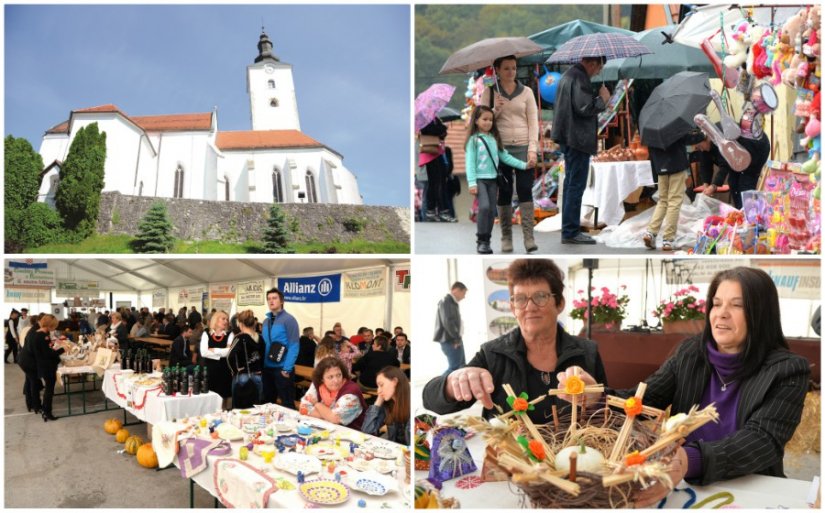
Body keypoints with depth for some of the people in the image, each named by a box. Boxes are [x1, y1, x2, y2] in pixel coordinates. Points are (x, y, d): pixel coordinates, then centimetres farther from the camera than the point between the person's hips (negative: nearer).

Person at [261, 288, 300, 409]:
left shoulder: (289, 320, -9)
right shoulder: (266, 321, 13)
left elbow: (294, 346, -15)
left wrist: (287, 368, -20)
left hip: (282, 368, -7)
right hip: (267, 368, 7)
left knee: (287, 402, 2)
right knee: (267, 401, 17)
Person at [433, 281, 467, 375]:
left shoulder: (452, 302, 16)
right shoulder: (446, 301, -14)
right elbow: (447, 321, -22)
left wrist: (457, 338, 10)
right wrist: (456, 338, -16)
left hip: (454, 340, 10)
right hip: (450, 340, -10)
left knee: (461, 366, 13)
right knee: (454, 367, -8)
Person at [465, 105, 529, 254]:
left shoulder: (494, 139, 11)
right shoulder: (473, 139, -4)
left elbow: (505, 156, 10)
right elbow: (470, 162, -8)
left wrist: (523, 165, 3)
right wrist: (472, 183, -16)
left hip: (493, 179, 5)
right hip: (480, 179, -5)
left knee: (492, 210, 4)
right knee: (484, 207, -19)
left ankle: (486, 241, 14)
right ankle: (481, 241, -8)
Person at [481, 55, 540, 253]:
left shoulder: (526, 92, 7)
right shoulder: (489, 92, 6)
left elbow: (533, 122, 3)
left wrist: (533, 149, -8)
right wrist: (496, 109, -15)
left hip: (524, 148, 0)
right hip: (500, 149, 0)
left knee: (525, 190, -6)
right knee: (504, 192, 3)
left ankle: (529, 236, -6)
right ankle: (506, 237, 11)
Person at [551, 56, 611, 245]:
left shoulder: (569, 74, 17)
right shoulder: (580, 78, -15)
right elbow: (584, 108, -22)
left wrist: (599, 98, 17)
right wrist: (602, 99, -6)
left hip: (568, 137, 11)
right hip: (578, 139, -11)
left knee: (570, 183, 15)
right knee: (576, 185, -6)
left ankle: (568, 229, 23)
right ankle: (571, 231, -2)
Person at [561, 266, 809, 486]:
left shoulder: (787, 370, -7)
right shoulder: (690, 353, 3)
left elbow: (763, 441, -20)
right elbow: (642, 400, -4)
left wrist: (693, 460, -39)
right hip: (683, 485, 2)